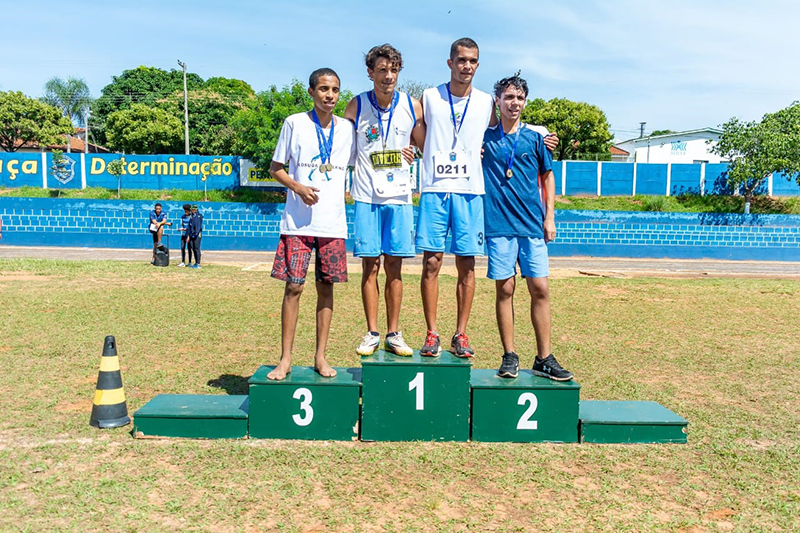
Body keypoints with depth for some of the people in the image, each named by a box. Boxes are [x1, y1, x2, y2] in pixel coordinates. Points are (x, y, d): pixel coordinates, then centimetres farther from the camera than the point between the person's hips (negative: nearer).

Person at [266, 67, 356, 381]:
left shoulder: (347, 128, 10)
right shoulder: (294, 123, 2)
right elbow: (276, 168, 3)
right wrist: (298, 187, -13)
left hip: (333, 223, 3)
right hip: (298, 222, -2)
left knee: (326, 287, 5)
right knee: (294, 286, -3)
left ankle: (320, 357, 15)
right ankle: (285, 359, 7)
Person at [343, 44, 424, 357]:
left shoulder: (412, 107, 4)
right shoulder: (356, 106, 1)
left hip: (399, 196, 1)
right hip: (366, 196, -1)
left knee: (394, 266, 4)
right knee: (370, 265, 1)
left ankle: (393, 334, 15)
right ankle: (372, 333, 13)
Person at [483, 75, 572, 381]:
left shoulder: (536, 135, 8)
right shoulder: (484, 137, 7)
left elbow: (547, 176, 14)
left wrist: (549, 217, 7)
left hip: (532, 224, 1)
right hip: (498, 224, -1)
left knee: (540, 289, -1)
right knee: (504, 289, 1)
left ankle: (544, 359, 9)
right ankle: (509, 356, 12)